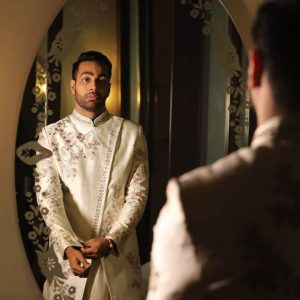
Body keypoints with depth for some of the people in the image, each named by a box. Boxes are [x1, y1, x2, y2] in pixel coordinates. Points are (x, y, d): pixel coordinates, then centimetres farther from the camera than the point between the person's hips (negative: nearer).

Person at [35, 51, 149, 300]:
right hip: (68, 250, 0)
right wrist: (68, 246, -20)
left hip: (118, 251, 1)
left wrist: (111, 240, -15)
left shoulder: (131, 134, 1)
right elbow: (48, 196, -7)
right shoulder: (52, 135, 0)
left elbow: (138, 193, -3)